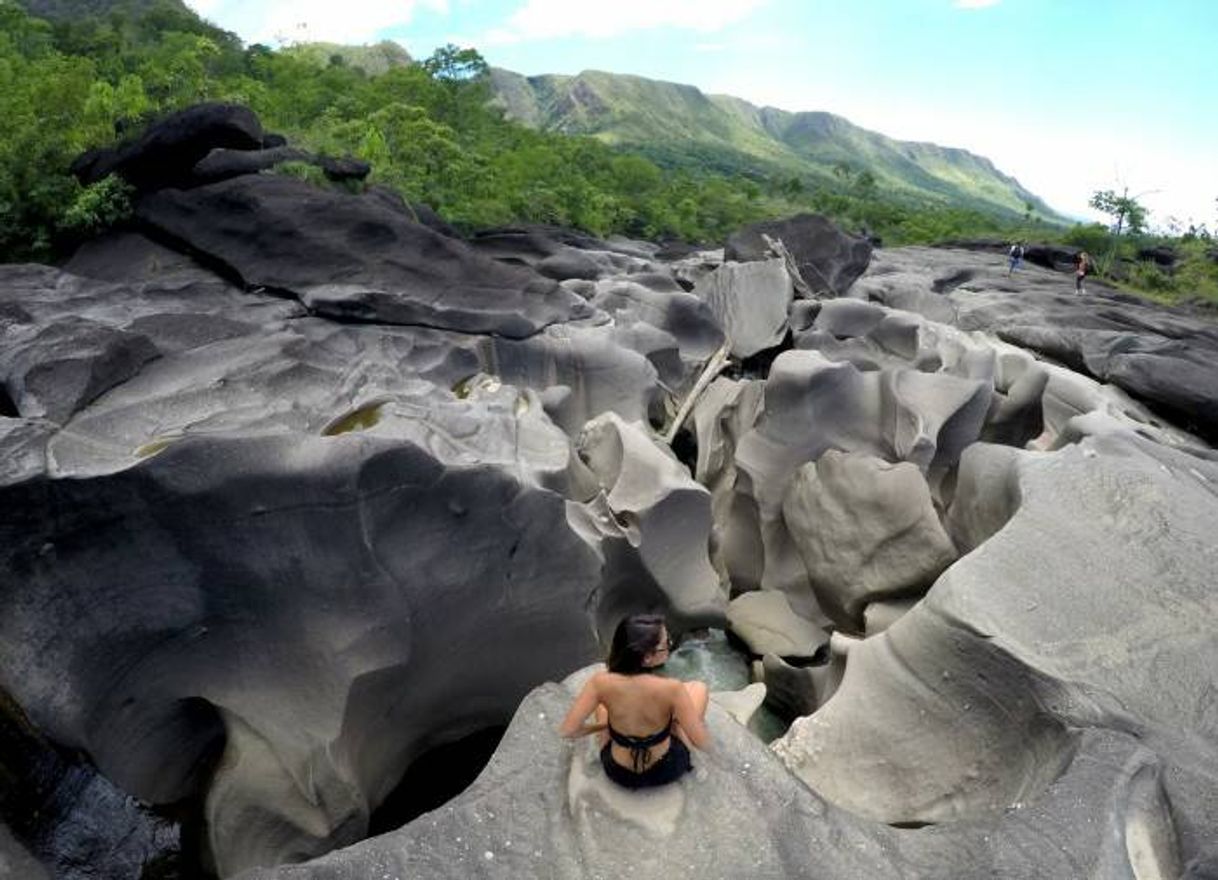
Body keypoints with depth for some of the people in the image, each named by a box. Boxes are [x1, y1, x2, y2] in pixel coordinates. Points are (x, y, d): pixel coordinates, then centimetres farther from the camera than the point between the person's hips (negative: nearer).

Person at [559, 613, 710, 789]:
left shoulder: (601, 683, -27)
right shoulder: (671, 688, -32)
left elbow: (567, 730, -18)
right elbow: (703, 743, -22)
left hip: (618, 773, 2)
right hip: (666, 771, -1)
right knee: (698, 687, 17)